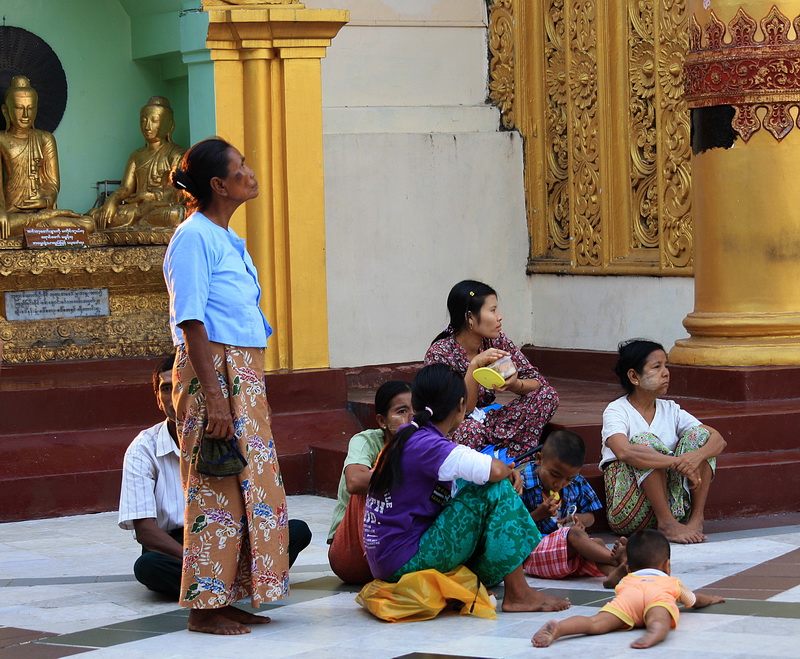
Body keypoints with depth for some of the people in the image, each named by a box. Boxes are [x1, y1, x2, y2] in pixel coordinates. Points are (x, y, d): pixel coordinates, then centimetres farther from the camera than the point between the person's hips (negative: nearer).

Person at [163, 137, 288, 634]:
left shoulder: (227, 238, 15)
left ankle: (228, 597, 15)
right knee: (217, 488, -6)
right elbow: (190, 322, -17)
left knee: (250, 484, 9)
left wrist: (252, 394, 20)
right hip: (212, 372, -9)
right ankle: (205, 607, 1)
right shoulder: (195, 237, -13)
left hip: (245, 374, 9)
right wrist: (213, 396, -22)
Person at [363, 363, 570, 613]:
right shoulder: (428, 446, -19)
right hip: (406, 562, -10)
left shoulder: (409, 438, 11)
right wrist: (508, 470, -4)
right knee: (496, 491, -12)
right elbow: (494, 471, -28)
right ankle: (517, 593, -7)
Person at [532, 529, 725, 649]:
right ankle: (654, 634, -68)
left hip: (627, 595, 1)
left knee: (596, 623, -21)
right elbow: (694, 599, 64)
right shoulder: (672, 583, 45)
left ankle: (557, 628, -48)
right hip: (659, 597, -1)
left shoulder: (625, 580, 46)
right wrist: (710, 599, 87)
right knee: (659, 621, -33)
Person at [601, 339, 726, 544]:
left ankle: (697, 518, -16)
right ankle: (667, 523, -26)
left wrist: (697, 456, -24)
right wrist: (678, 462, -34)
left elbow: (718, 440, -1)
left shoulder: (670, 410, 10)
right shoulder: (617, 411, -7)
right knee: (645, 440, -26)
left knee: (699, 434, -7)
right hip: (628, 515, -5)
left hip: (672, 508, 5)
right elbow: (624, 452, -30)